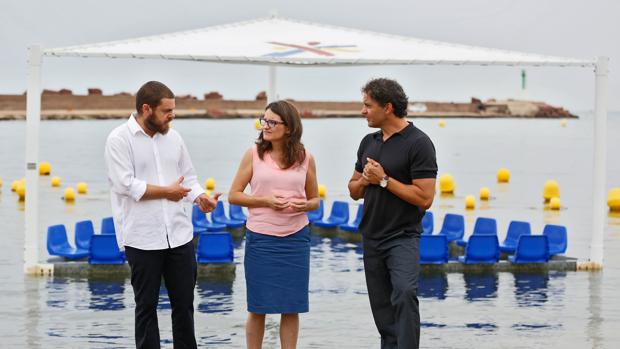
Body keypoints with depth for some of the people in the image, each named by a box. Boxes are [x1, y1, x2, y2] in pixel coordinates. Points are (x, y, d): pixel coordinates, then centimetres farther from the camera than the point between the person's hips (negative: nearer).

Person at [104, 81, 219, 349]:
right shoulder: (119, 140, -6)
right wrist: (167, 191, -8)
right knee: (146, 306, 5)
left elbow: (188, 177, 16)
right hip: (142, 239, -5)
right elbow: (125, 184, -16)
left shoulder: (173, 137, 10)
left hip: (179, 234, 5)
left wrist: (200, 197, -5)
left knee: (184, 304, 8)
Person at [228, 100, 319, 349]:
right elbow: (233, 195, 0)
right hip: (260, 238, -1)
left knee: (291, 307, 5)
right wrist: (265, 200, -14)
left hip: (295, 239, 1)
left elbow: (315, 199, 12)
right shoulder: (254, 154, -1)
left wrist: (305, 205, -12)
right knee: (258, 307, 6)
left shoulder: (305, 158, 2)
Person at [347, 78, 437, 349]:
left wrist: (384, 180, -15)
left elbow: (424, 198, -18)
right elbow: (354, 191, 18)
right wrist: (365, 180, -5)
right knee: (383, 311, 11)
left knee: (404, 294, -27)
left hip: (403, 238, -7)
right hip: (371, 238, 7)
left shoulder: (418, 143, -12)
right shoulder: (369, 142, 10)